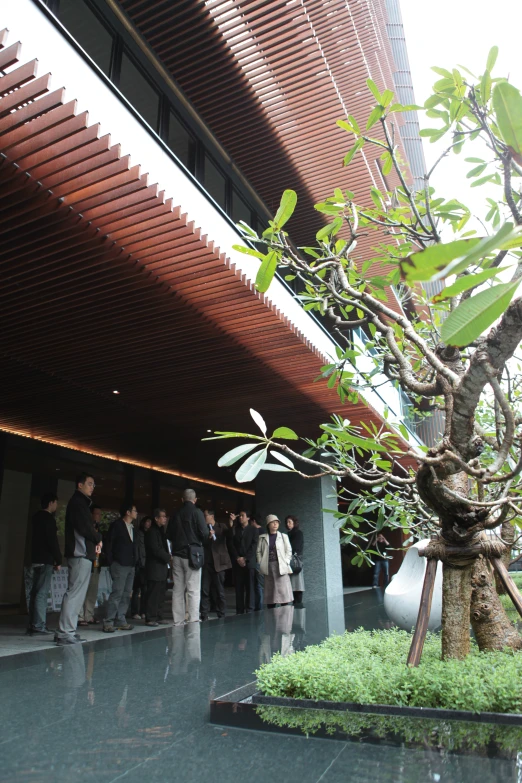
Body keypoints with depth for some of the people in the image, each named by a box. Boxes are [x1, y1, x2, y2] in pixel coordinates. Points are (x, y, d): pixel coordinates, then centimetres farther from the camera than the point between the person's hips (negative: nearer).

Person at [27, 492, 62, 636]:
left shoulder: (37, 517, 16)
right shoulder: (48, 518, -12)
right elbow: (52, 541, -17)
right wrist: (58, 560, -10)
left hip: (37, 559, 9)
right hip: (45, 560, -9)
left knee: (36, 592, 11)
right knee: (42, 592, -9)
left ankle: (33, 624, 14)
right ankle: (38, 625, -9)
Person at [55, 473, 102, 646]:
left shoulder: (80, 502, 22)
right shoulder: (78, 502, -8)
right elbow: (84, 527, -18)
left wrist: (95, 541, 3)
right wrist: (98, 539, -2)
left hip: (81, 554, 10)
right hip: (81, 554, -10)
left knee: (76, 593, 11)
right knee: (75, 593, -9)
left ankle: (66, 631, 15)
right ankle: (65, 633, -8)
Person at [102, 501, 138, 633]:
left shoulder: (132, 527, 17)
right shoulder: (117, 525, -4)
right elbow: (109, 543, -7)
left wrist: (135, 562, 9)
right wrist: (110, 562, -10)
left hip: (130, 565, 7)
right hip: (120, 565, -7)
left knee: (126, 594, 7)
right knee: (117, 593, -11)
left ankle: (121, 621, 12)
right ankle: (108, 623, -6)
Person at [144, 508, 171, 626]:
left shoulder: (160, 531, 18)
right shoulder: (151, 532, -11)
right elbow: (156, 550, -18)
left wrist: (168, 556, 4)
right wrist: (168, 557, -10)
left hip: (162, 567, 9)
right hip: (154, 568, -9)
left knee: (161, 593, 11)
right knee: (153, 594, -5)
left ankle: (159, 617, 16)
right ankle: (150, 618, 1)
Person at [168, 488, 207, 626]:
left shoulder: (175, 514, 5)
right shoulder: (197, 512, -8)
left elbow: (169, 535, 7)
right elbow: (204, 533, -13)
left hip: (177, 554, 5)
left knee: (178, 589, 10)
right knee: (193, 590, -2)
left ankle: (178, 621, 13)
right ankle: (193, 620, -5)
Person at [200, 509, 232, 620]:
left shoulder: (221, 527, 5)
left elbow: (231, 536, -12)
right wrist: (208, 537, -14)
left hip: (218, 562, -2)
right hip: (206, 563, 2)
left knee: (219, 591, 4)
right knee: (204, 590, -1)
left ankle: (221, 615, 11)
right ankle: (204, 614, 4)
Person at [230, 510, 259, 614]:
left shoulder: (254, 530, 8)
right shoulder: (235, 530, 14)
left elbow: (254, 546, 0)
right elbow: (232, 545, 7)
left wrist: (245, 558, -9)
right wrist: (237, 558, -5)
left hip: (249, 562, -2)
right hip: (237, 562, 2)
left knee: (250, 587, -5)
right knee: (239, 587, 1)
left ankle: (250, 610, -2)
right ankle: (239, 611, 4)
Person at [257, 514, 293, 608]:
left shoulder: (283, 536, 6)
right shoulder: (263, 537, 9)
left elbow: (288, 550, 6)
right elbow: (259, 551, 8)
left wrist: (286, 562, -4)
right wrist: (261, 563, -1)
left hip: (281, 566, -1)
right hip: (268, 566, 1)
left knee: (283, 590, -7)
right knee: (269, 591, 3)